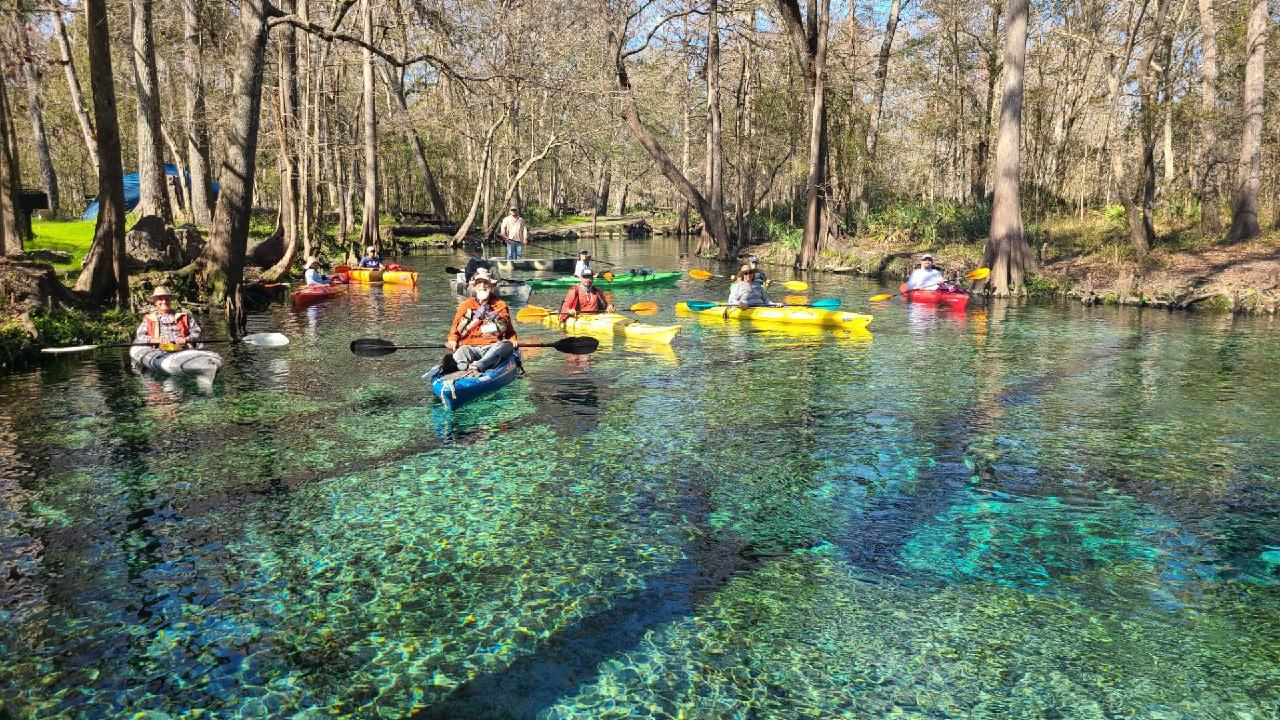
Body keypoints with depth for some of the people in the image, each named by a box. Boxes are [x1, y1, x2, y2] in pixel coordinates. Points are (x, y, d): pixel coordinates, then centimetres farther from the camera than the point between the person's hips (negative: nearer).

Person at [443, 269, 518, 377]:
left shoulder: (501, 306, 20)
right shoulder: (466, 305, 19)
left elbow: (509, 330, 24)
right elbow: (455, 327, 15)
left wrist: (513, 339, 2)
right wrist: (452, 340, -6)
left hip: (492, 347, 0)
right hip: (470, 347, 0)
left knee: (507, 345, -33)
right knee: (462, 351, -34)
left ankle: (478, 366, -60)